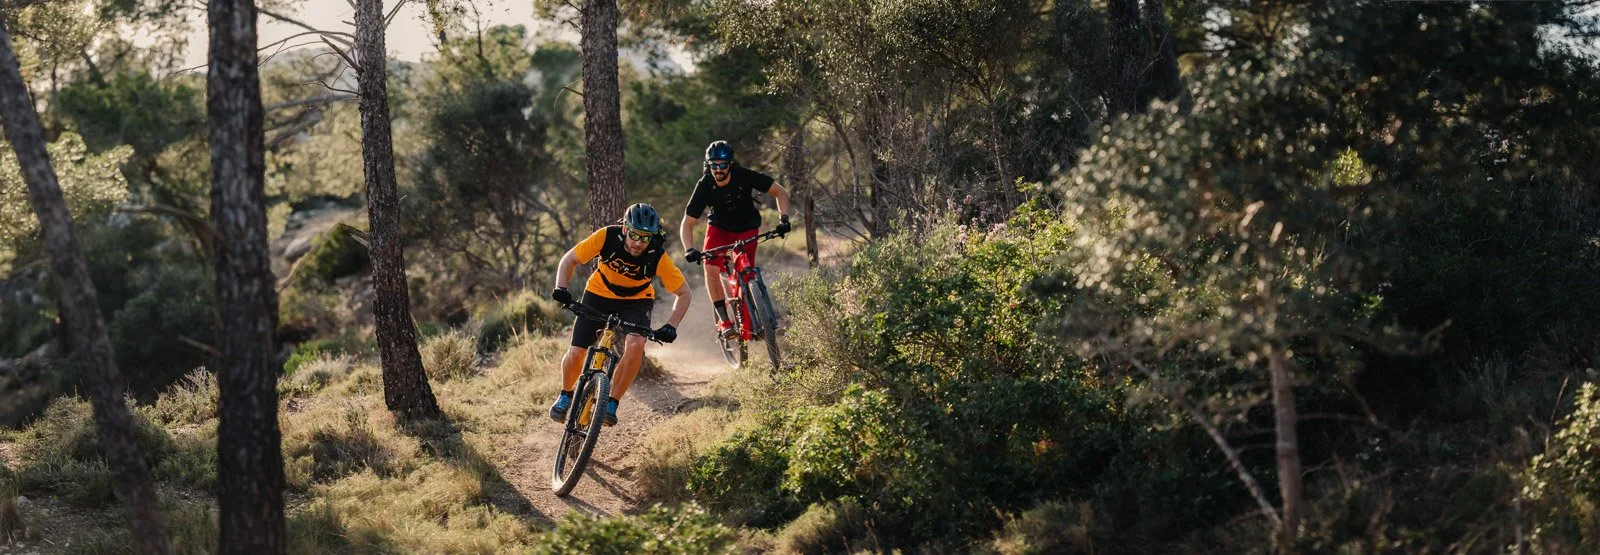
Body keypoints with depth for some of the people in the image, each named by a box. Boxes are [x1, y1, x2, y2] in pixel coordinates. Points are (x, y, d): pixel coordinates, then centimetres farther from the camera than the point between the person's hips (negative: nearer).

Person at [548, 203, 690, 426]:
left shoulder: (658, 257, -29)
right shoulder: (607, 236, -28)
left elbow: (683, 293, -17)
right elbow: (570, 259, -16)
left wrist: (671, 326, -30)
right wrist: (561, 288, -32)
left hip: (636, 301, -1)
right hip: (599, 294, 1)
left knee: (636, 346, -29)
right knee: (576, 353, -7)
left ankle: (611, 403, -12)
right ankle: (565, 395, 25)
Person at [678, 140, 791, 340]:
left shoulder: (744, 176, -27)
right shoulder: (704, 186, -25)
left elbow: (780, 192, -19)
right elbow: (687, 224, -22)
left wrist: (784, 219, -35)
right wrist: (689, 249, -39)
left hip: (747, 228, -1)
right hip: (719, 227, 1)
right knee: (711, 267, -23)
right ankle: (723, 320, -16)